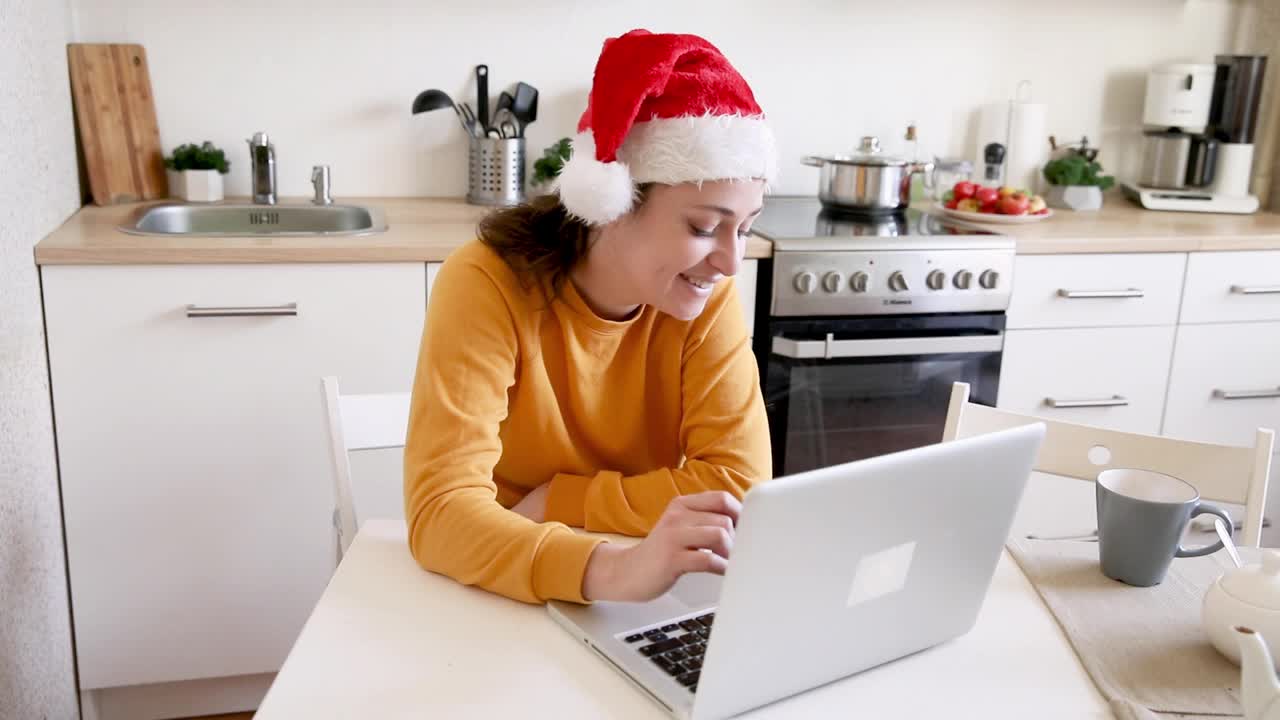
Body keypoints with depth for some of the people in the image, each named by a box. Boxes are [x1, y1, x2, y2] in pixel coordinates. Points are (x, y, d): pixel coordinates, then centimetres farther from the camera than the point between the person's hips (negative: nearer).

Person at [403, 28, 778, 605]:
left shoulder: (707, 299, -11)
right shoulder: (486, 287, -21)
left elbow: (739, 482, -14)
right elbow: (441, 509, -28)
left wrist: (551, 502, -19)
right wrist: (610, 571, -43)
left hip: (654, 602, 3)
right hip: (506, 598, -2)